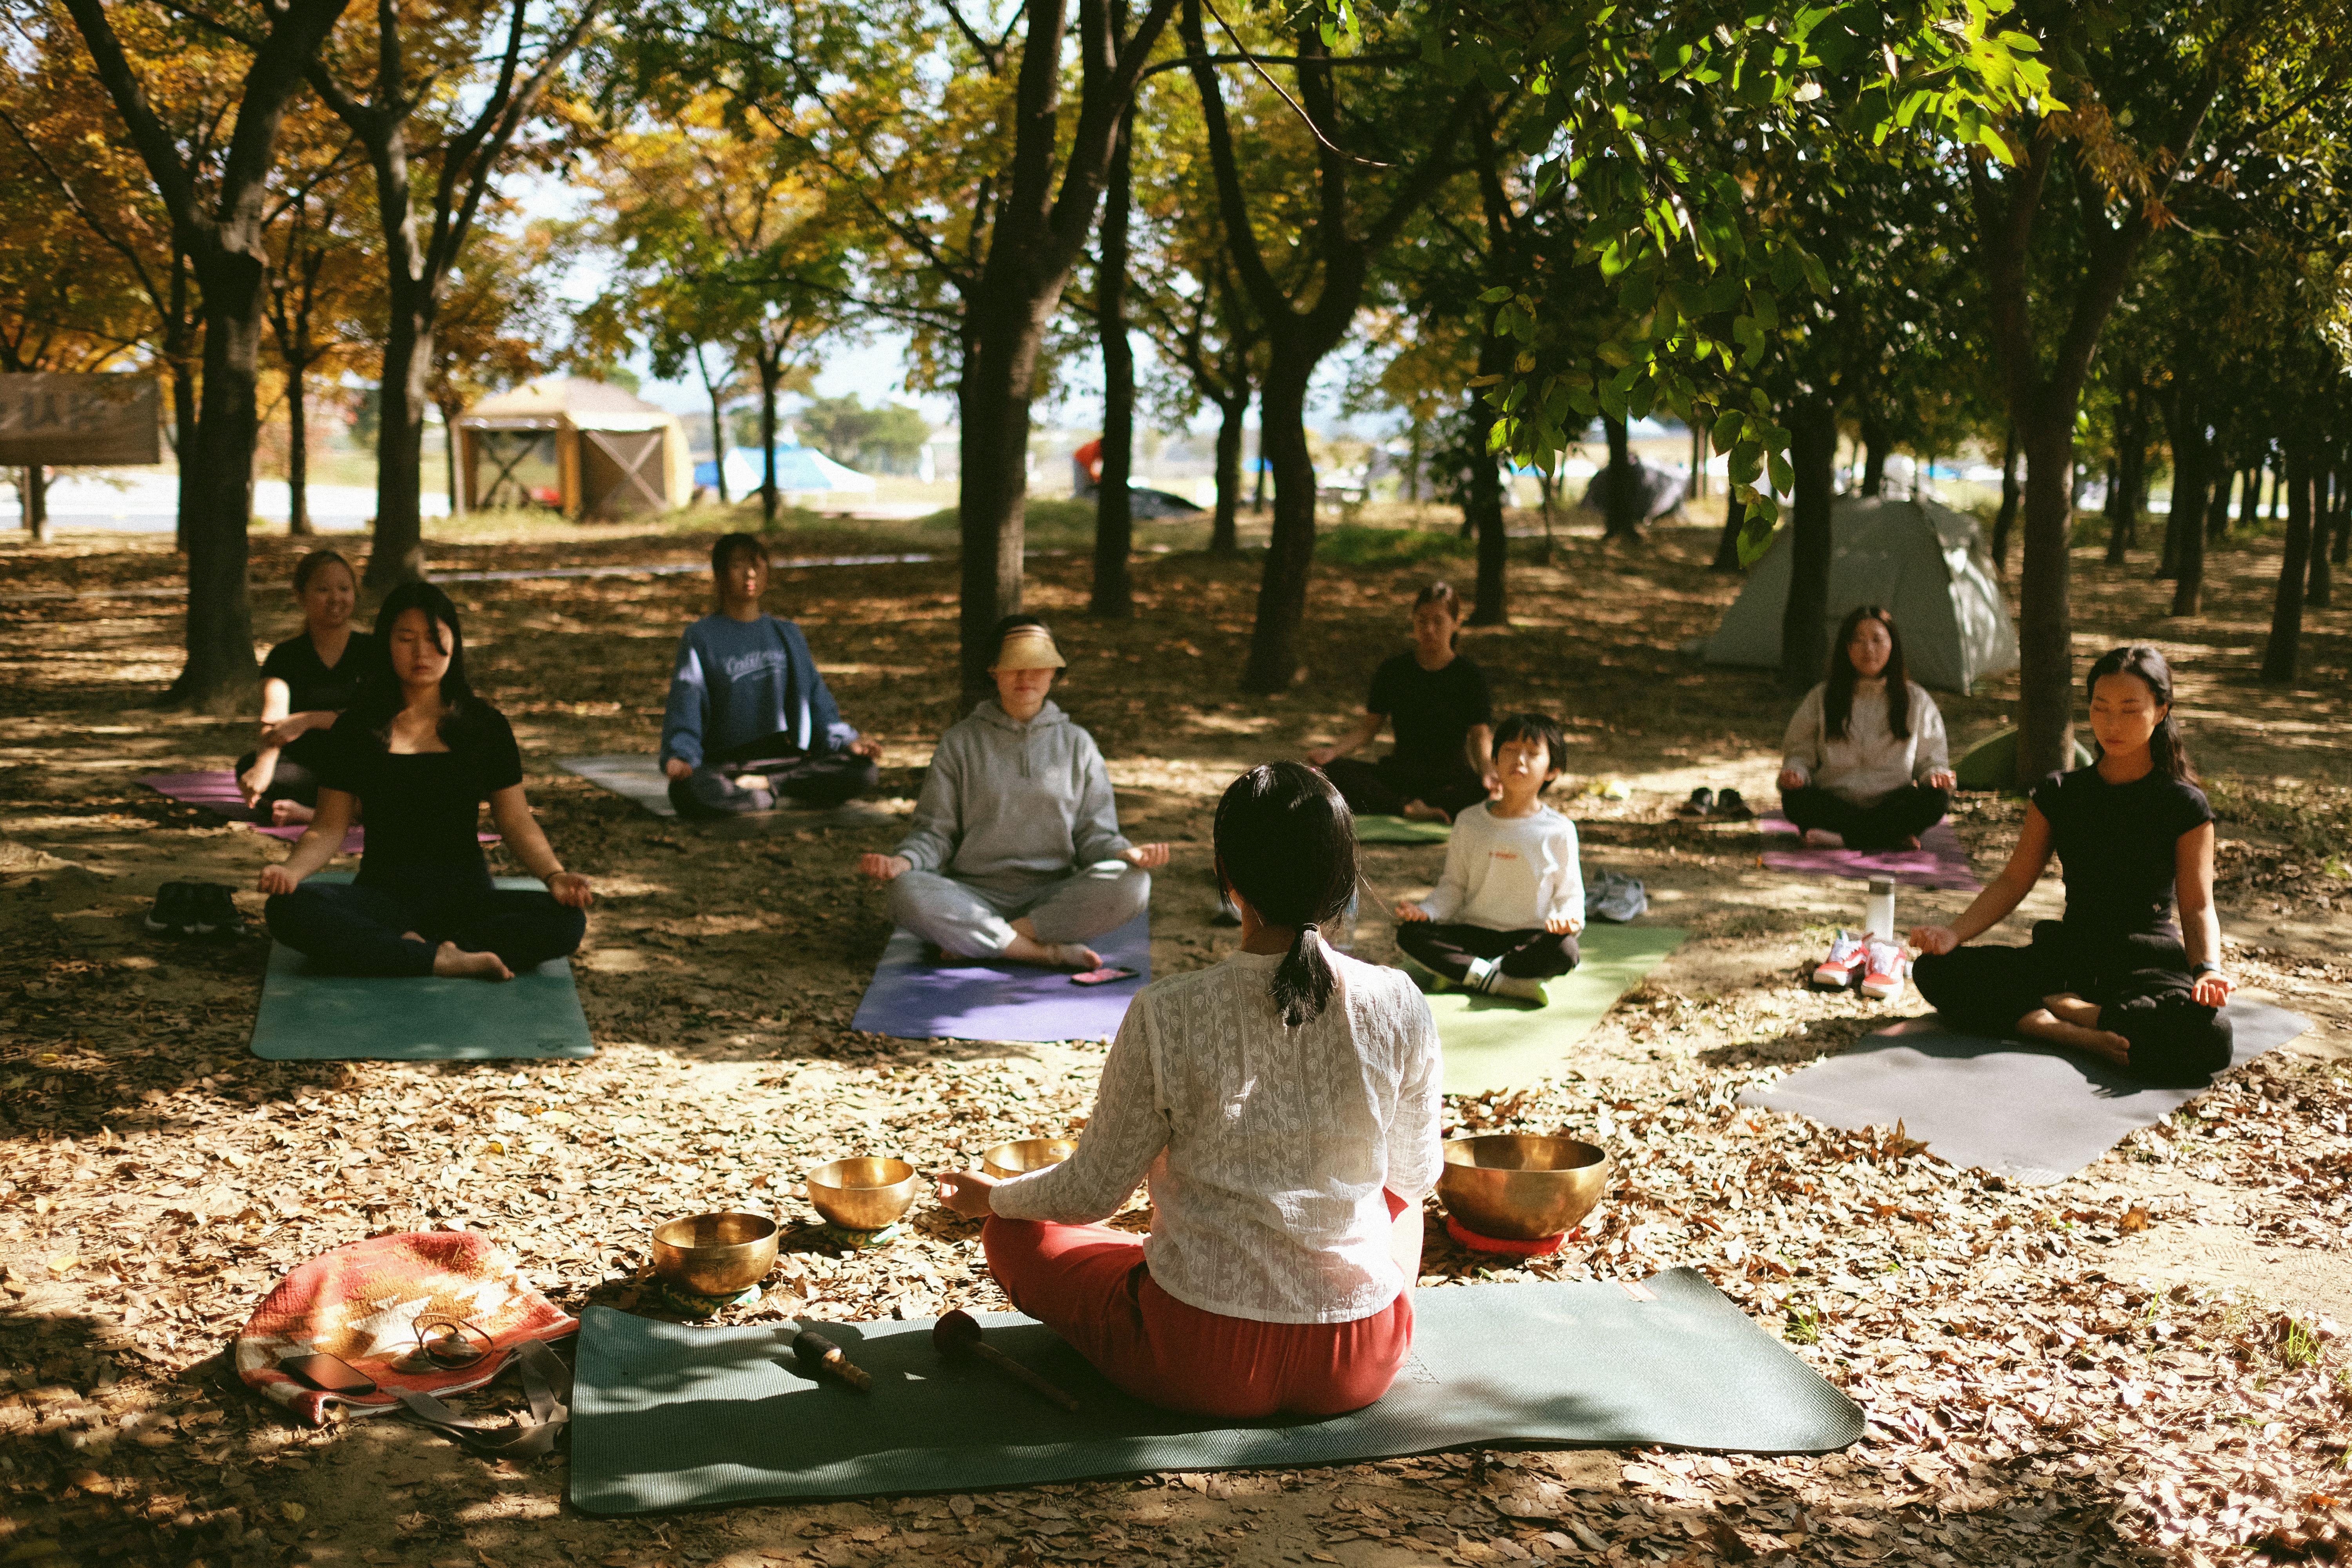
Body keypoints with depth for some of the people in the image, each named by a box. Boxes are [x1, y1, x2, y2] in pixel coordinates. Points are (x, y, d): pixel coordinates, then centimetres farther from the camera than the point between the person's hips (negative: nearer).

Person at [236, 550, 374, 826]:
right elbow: (275, 717, -15)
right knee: (248, 767, -31)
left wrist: (308, 720, -23)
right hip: (307, 769, 1)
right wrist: (264, 765, -38)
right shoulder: (285, 656, 5)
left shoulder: (373, 650, 5)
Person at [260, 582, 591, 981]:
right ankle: (446, 960, -32)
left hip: (466, 897, 0)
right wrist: (291, 869, -19)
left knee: (567, 921, -29)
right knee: (288, 909, -33)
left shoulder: (486, 726, 6)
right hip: (383, 894, 0)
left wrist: (554, 875, -16)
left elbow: (516, 821, 4)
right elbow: (330, 827, 3)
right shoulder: (356, 730, 5)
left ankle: (413, 949, -28)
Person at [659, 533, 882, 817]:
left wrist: (846, 741, -3)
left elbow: (816, 698, 14)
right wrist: (680, 756, -23)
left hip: (787, 759, 3)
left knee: (865, 773, -22)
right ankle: (784, 795, -21)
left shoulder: (788, 636, 16)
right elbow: (685, 707, -4)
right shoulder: (700, 639, 5)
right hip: (723, 766, -3)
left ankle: (765, 784, -19)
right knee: (688, 791, -39)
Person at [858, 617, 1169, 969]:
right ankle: (1052, 952, -30)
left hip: (1055, 897, 1)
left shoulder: (1077, 744, 13)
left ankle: (976, 941, -25)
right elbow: (935, 831, 8)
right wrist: (903, 861, -15)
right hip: (975, 896, -1)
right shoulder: (960, 743, 11)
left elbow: (1094, 835, 10)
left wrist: (1128, 854, -13)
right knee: (908, 894, -33)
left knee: (1133, 886, -30)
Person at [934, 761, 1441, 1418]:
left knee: (1015, 1230, 22)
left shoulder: (1167, 1015, -18)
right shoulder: (1400, 1008, -12)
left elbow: (1093, 1192, -6)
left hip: (1201, 1366, -2)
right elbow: (1417, 1174, 5)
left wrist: (991, 1196, 15)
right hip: (1362, 1367, 3)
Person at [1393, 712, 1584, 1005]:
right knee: (1409, 934, -23)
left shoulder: (1559, 831, 1)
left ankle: (1460, 973, -27)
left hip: (1530, 937, -2)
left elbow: (1569, 893, 4)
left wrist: (1568, 918, -20)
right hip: (1472, 933, 2)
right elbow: (1453, 886, 10)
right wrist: (1425, 911, -10)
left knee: (1564, 950, -35)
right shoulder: (1469, 823, 7)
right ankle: (1503, 982, -31)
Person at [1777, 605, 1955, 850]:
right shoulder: (1820, 699, 10)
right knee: (1795, 801, -33)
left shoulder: (1916, 701, 11)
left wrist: (1937, 775, -9)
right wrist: (1794, 772, -12)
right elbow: (1799, 752, 12)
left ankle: (1842, 839, -29)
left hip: (1892, 802, 0)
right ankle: (1894, 837, -30)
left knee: (1936, 801, -31)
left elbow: (1931, 758, 15)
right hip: (1835, 801, 0)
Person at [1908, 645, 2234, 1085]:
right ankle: (2086, 1036, -29)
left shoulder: (2184, 805, -2)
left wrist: (2208, 968, -26)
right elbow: (2015, 880, 7)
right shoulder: (2060, 794, 8)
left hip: (2148, 965, -3)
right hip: (2069, 955, 3)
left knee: (2210, 1038, -38)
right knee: (1936, 971, -20)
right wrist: (1955, 933, -9)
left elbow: (2197, 905, -5)